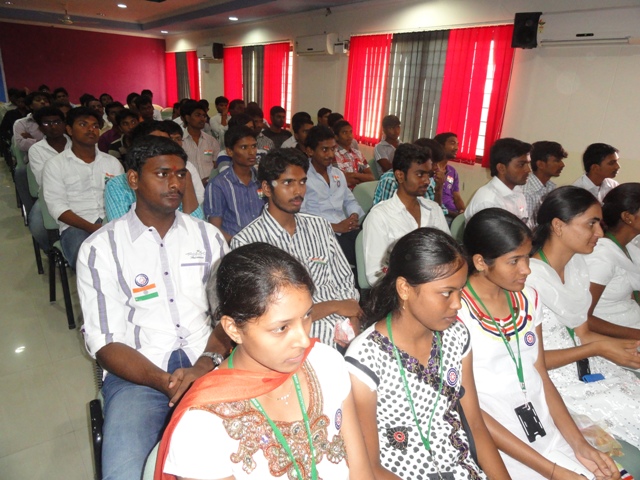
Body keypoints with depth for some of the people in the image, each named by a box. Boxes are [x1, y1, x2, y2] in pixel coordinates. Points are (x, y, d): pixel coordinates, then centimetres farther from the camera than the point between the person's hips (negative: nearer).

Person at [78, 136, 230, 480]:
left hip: (209, 366, 2)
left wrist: (206, 364, -15)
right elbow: (105, 343, -3)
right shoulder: (100, 249, 1)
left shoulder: (207, 236, 9)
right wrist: (165, 383, -18)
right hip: (138, 374, -2)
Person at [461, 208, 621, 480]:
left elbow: (541, 376, 8)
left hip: (548, 434, 6)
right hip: (497, 446, -6)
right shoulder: (455, 312, -17)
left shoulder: (528, 299, 4)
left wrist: (579, 444, -3)